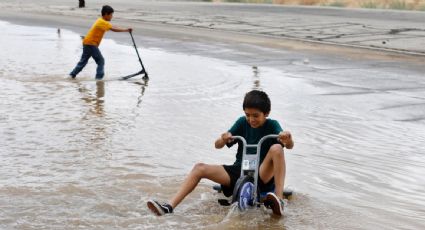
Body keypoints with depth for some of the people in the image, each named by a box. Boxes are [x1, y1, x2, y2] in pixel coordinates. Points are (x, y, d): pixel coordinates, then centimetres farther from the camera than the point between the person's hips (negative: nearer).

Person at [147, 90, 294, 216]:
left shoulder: (272, 125, -3)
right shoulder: (242, 123, 4)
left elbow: (289, 145, -21)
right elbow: (217, 145, 0)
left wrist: (287, 139, -47)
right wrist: (223, 139, -26)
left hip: (262, 175, -4)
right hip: (238, 170, 4)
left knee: (276, 148, -32)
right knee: (200, 168, -15)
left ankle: (279, 200, -38)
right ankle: (169, 207, -25)